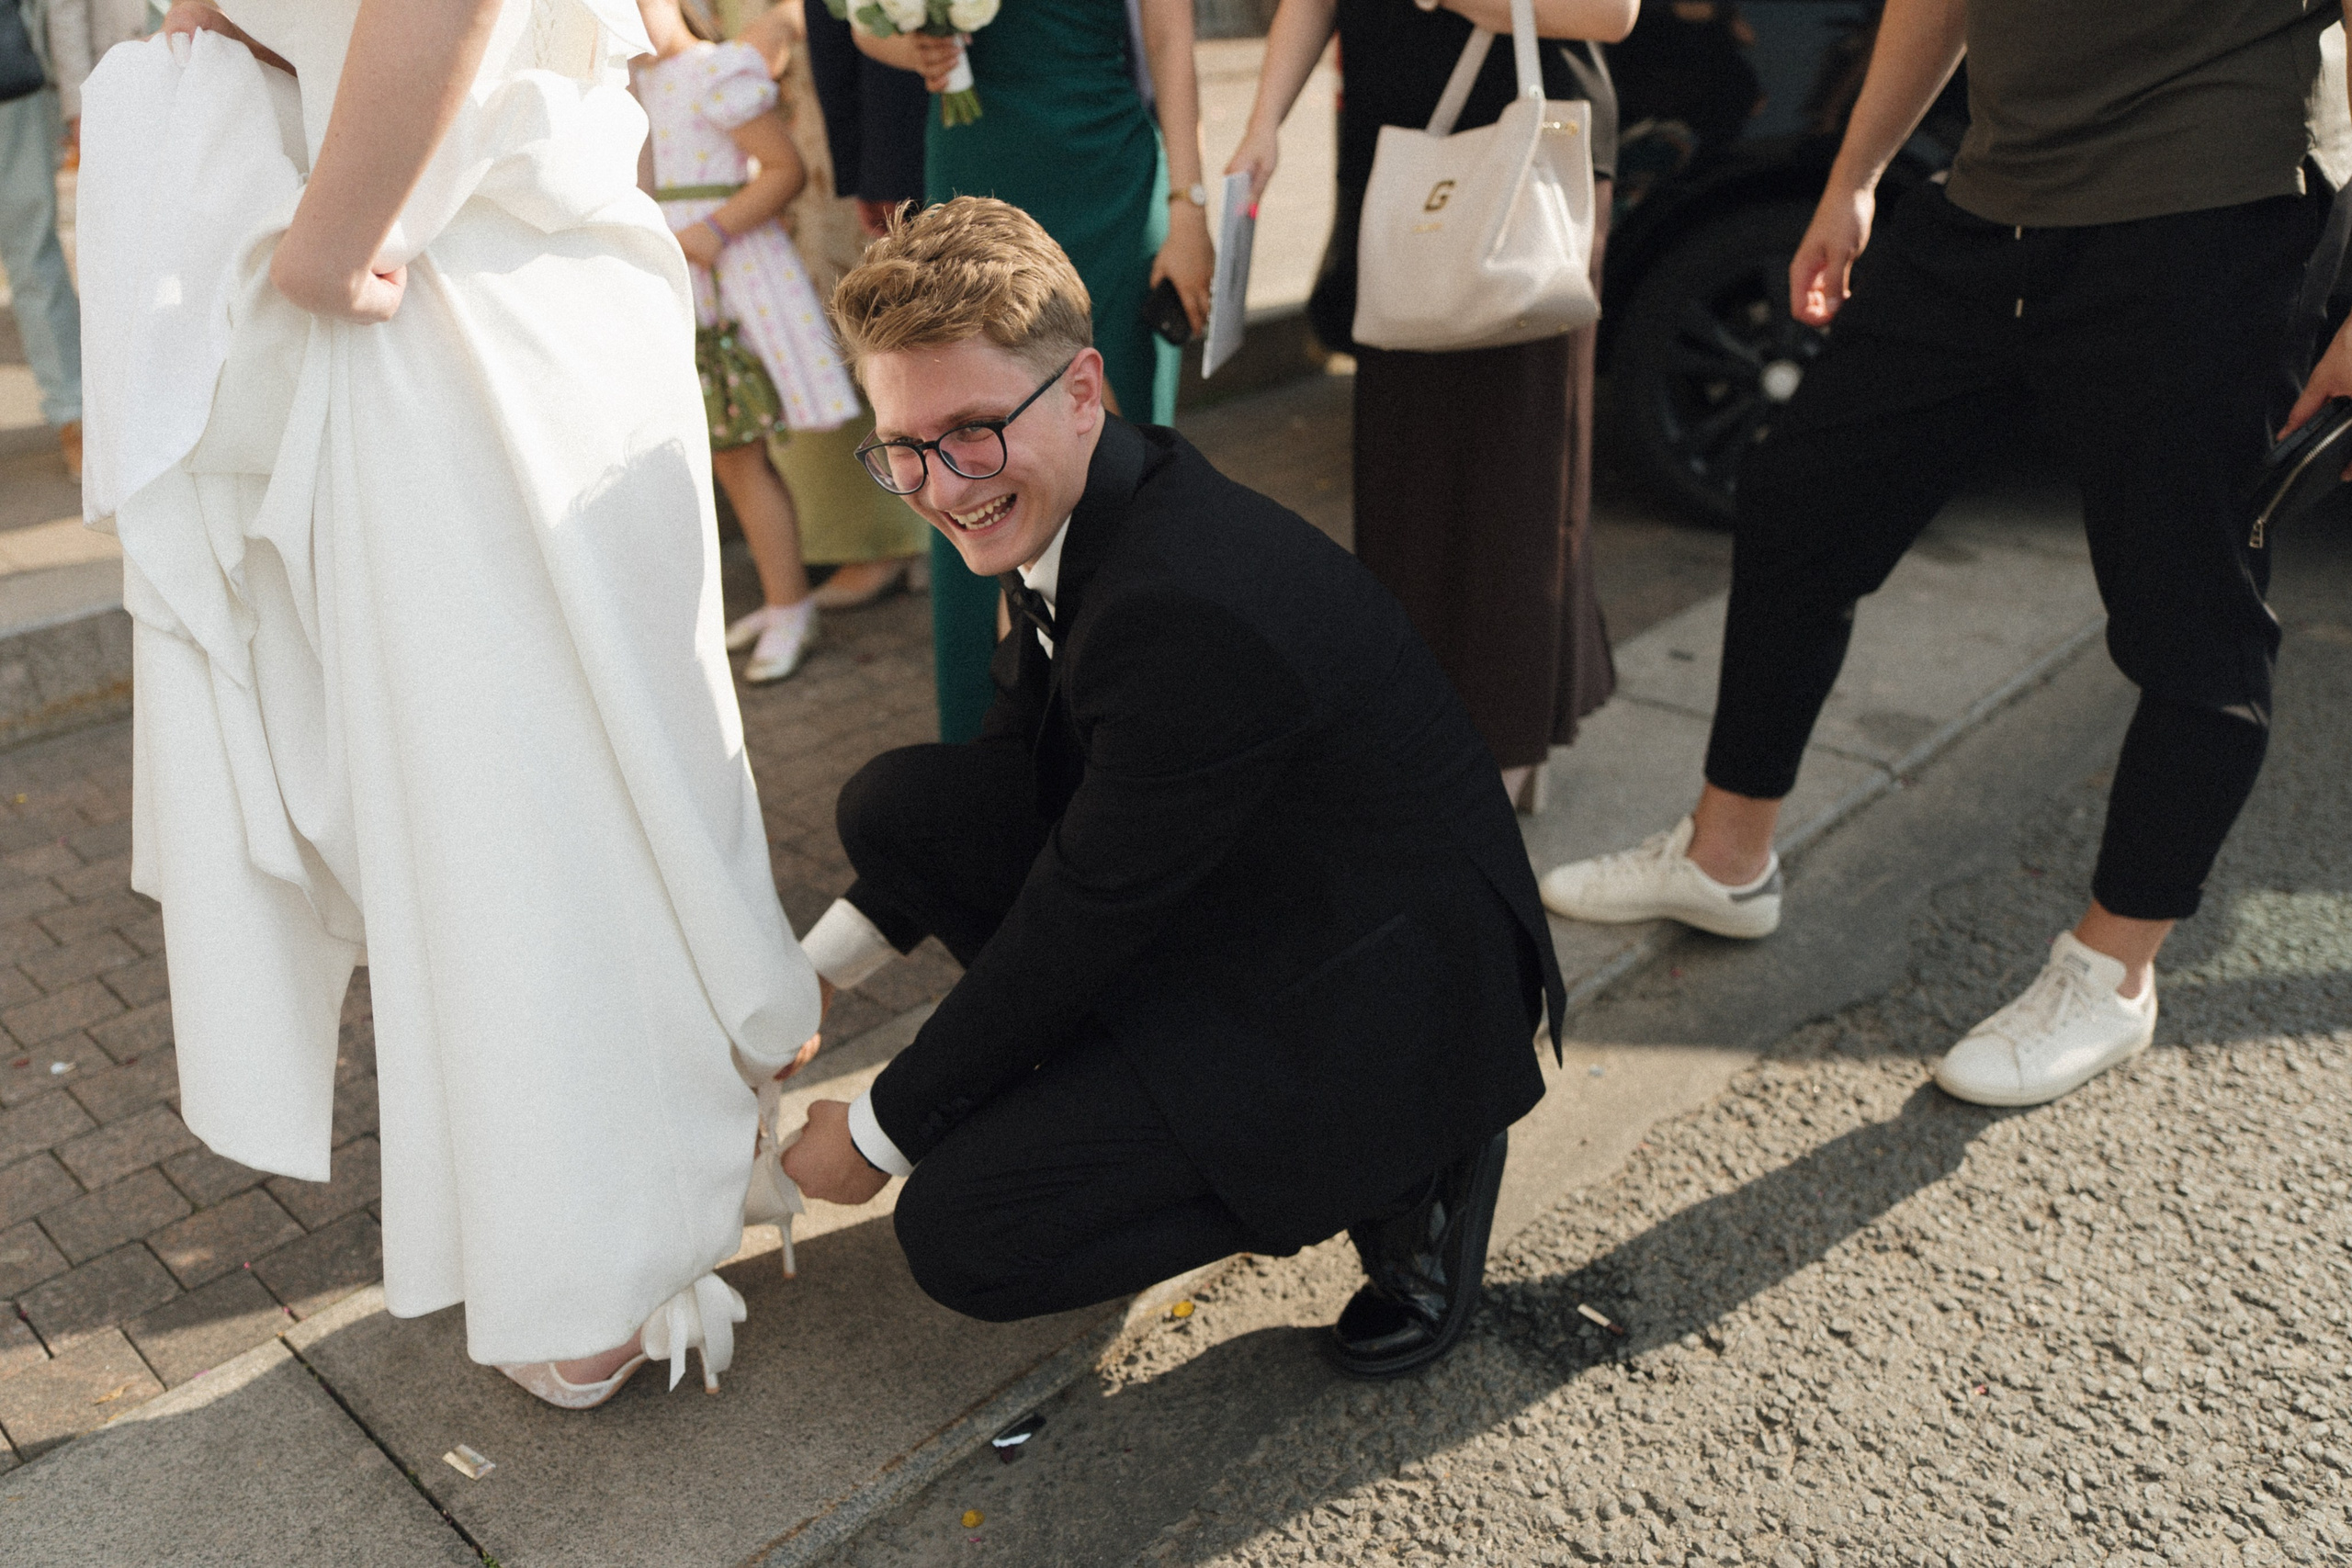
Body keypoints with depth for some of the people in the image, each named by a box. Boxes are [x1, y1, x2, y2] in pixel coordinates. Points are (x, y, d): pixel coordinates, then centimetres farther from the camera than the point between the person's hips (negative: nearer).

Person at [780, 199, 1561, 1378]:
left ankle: (1398, 1171, 1)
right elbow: (1022, 757, 11)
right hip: (1224, 893, 9)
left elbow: (1081, 922, -24)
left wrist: (879, 1133, -8)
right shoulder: (1080, 505, -3)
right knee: (892, 805, 0)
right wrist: (814, 971, 10)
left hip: (1384, 996, -9)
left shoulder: (1192, 606, -32)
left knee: (958, 1235, -14)